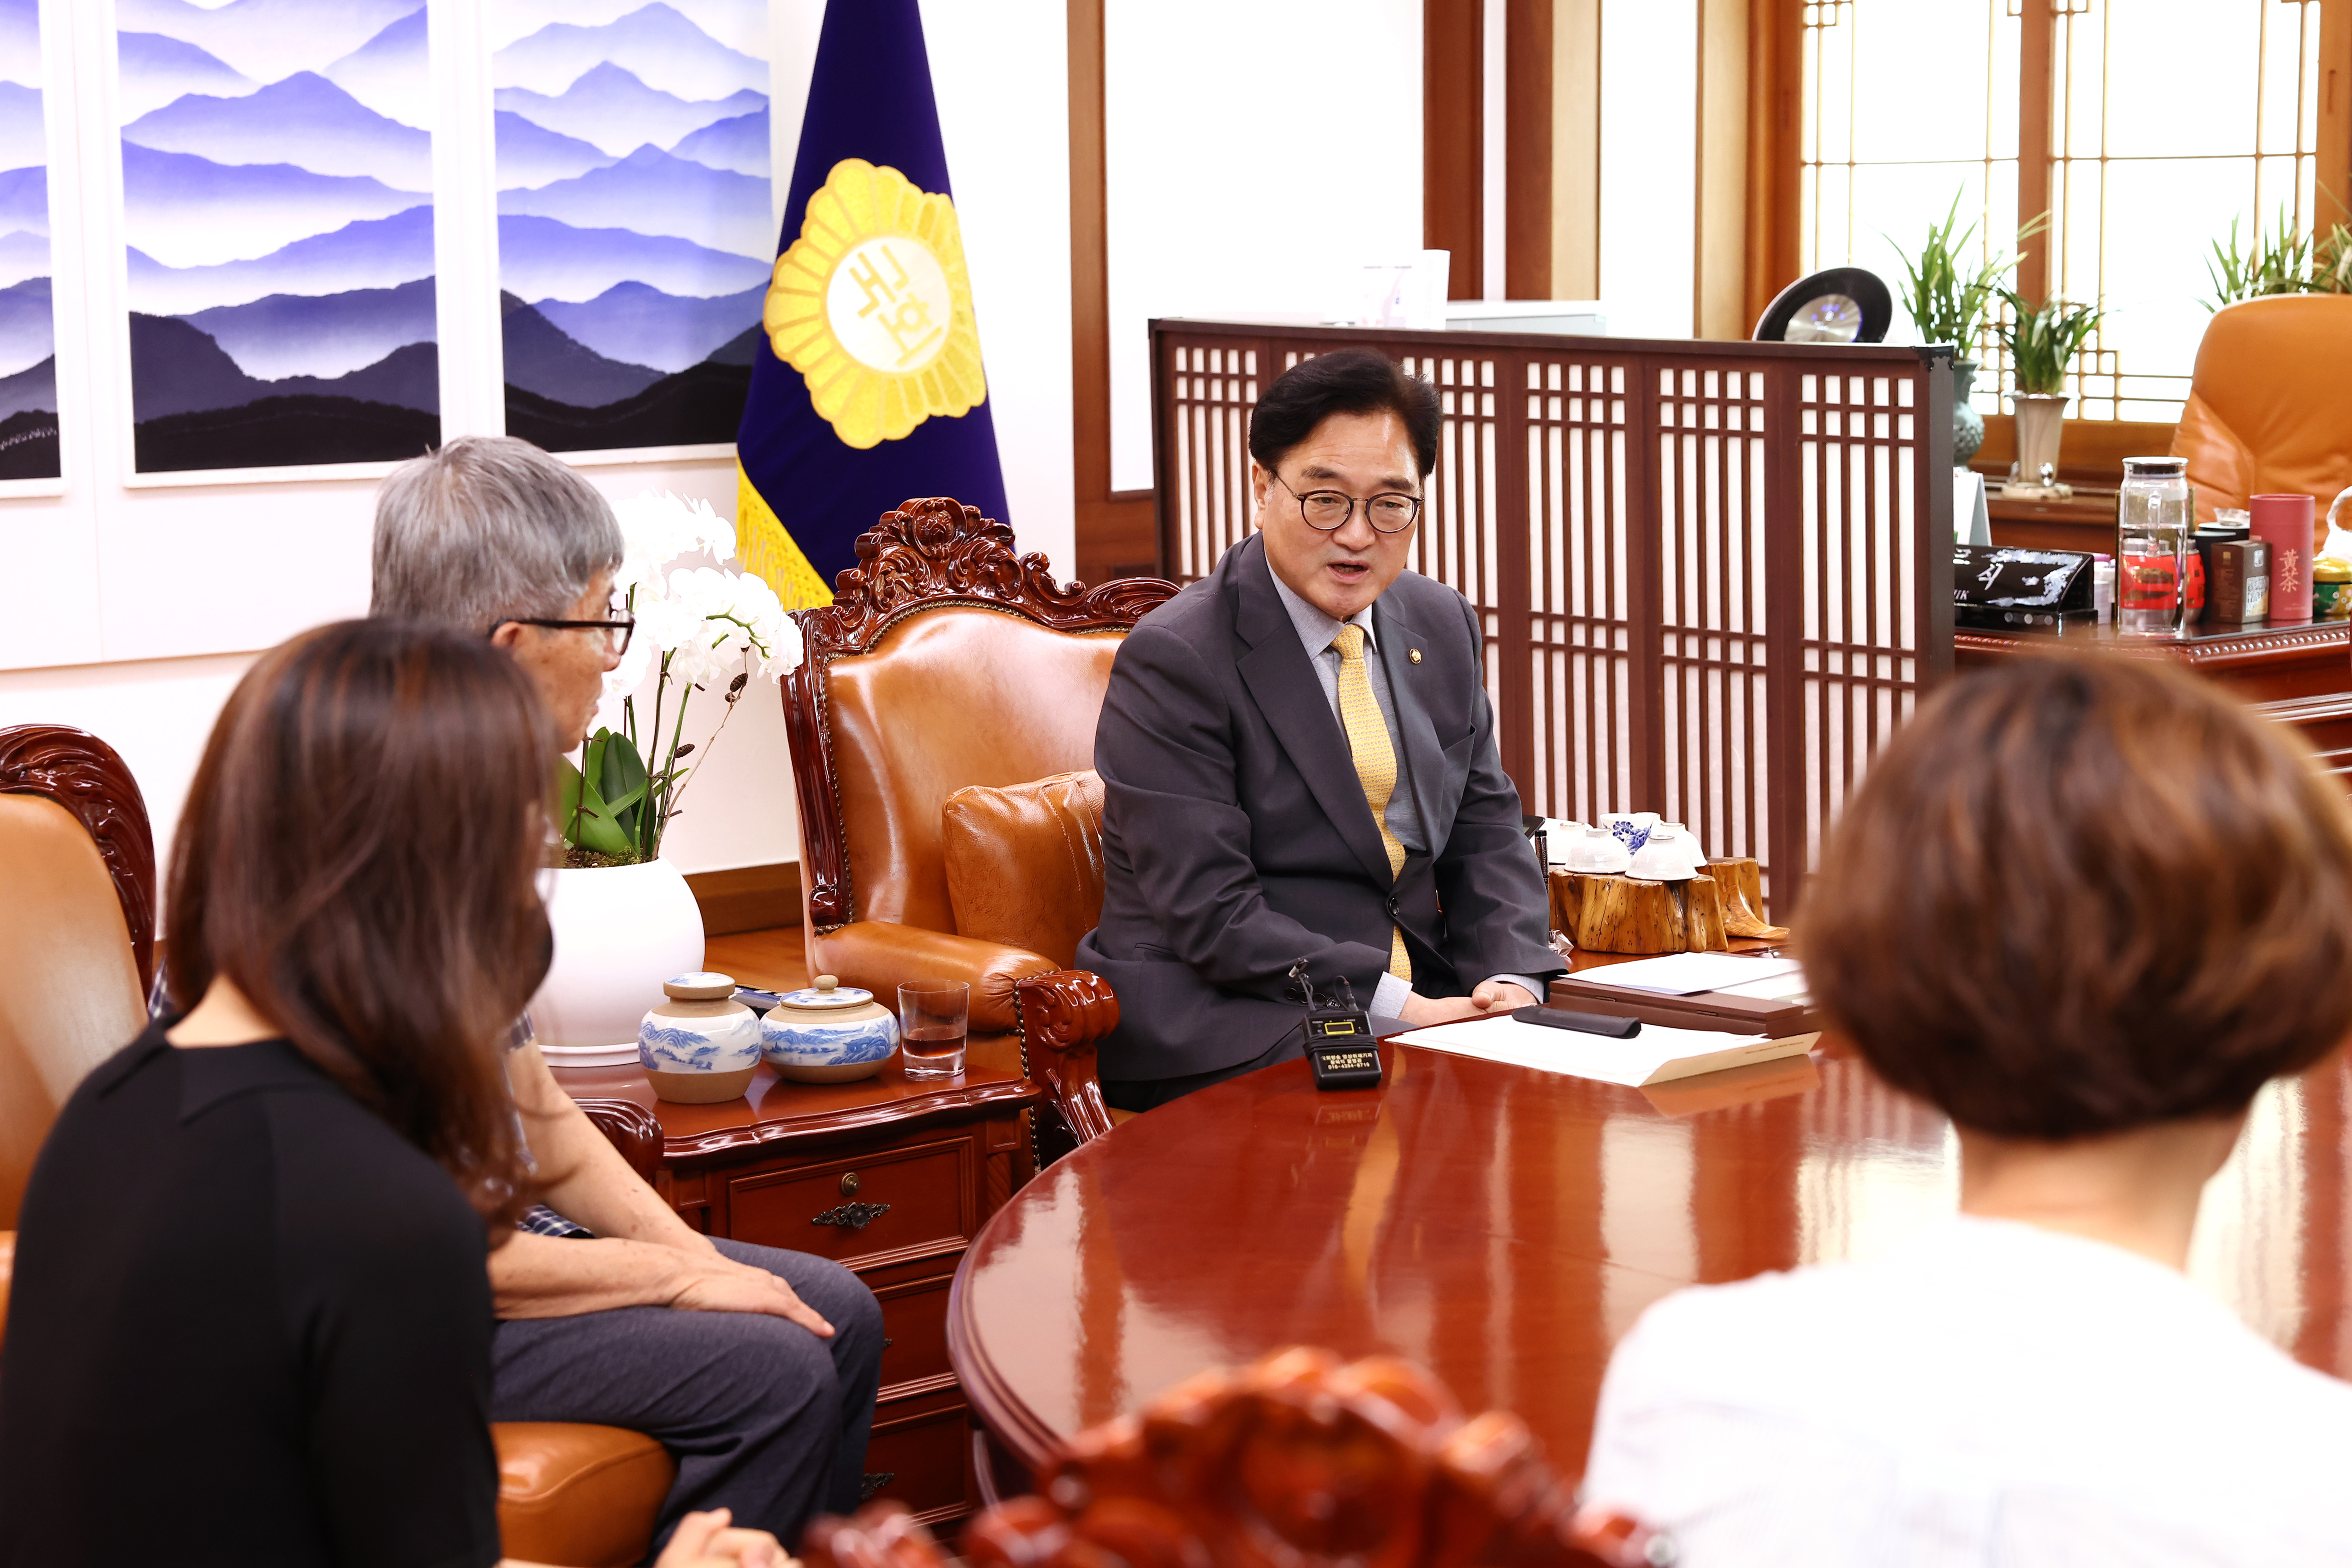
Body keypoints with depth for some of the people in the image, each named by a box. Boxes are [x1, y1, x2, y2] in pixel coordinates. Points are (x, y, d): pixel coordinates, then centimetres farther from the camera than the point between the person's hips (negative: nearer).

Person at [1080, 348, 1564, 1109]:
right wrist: (1395, 1008, -23)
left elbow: (1485, 826, 15)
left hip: (1421, 995, 8)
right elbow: (1211, 916, -17)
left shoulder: (1443, 626, 12)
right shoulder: (1174, 659, -12)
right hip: (1223, 1026, -7)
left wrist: (1512, 977, -6)